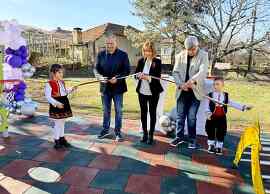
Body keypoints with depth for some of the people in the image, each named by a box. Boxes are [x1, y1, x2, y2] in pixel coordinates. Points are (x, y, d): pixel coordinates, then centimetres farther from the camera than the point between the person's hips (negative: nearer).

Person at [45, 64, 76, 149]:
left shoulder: (62, 82, 10)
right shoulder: (49, 84, -14)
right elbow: (48, 97, -18)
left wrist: (71, 90, 5)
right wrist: (56, 103, -27)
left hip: (64, 104, 7)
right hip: (56, 106, -7)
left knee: (62, 123, 17)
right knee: (58, 124, -1)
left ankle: (62, 138, 30)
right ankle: (57, 141, 15)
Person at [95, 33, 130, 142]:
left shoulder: (123, 55, -4)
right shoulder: (101, 54, 6)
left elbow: (127, 70, -6)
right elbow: (96, 68, 7)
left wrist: (117, 78, -21)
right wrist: (99, 75, -15)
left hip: (118, 87, -2)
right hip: (105, 87, 3)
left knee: (118, 110, 7)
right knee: (106, 110, 15)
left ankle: (118, 131, 22)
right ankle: (105, 130, 31)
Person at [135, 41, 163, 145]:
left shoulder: (157, 62, -7)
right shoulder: (141, 60, 3)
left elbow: (158, 76, -12)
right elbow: (136, 73, 4)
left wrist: (148, 77, -28)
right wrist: (138, 75, -19)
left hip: (153, 92, -3)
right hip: (142, 91, 4)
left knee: (152, 113, 7)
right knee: (143, 112, 13)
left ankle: (151, 135, 19)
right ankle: (145, 133, 28)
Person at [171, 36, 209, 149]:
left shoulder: (203, 55, -4)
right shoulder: (180, 56, 5)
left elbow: (203, 71, -18)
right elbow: (175, 72, 2)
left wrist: (192, 80, -36)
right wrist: (180, 84, -14)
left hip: (195, 92, -2)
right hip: (182, 91, 3)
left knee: (191, 117, 4)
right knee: (180, 116, 10)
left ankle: (192, 139, 21)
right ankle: (179, 137, 26)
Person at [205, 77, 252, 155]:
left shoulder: (226, 96, 5)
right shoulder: (210, 95, -4)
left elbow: (233, 104, 7)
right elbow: (207, 106, -6)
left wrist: (243, 107, 1)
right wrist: (208, 114, -20)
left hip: (222, 118, 2)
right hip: (212, 118, -2)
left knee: (221, 133, 5)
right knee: (211, 132, 3)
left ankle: (219, 147, 20)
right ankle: (211, 146, 19)